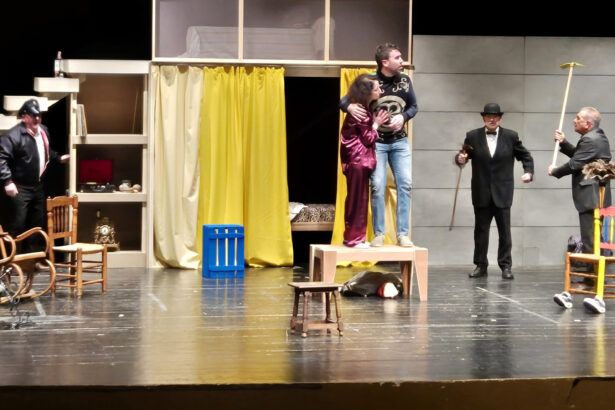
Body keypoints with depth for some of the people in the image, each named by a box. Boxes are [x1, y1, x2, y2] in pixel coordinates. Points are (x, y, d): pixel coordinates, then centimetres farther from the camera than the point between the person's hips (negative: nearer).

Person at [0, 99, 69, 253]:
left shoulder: (43, 131, 6)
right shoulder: (14, 135, -21)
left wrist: (58, 157, 20)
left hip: (37, 186, 8)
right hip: (20, 188, -8)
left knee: (37, 224, 17)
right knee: (16, 226, -6)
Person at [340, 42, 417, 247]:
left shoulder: (405, 80, -1)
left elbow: (414, 106, 8)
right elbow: (343, 101, -10)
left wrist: (403, 117, -13)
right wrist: (350, 107, -34)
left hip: (400, 141, 4)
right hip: (375, 142, -3)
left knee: (405, 184, -3)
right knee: (378, 186, -7)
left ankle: (403, 234, 2)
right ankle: (378, 234, 3)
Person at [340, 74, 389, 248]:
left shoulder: (362, 109, 14)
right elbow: (368, 138, -12)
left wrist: (374, 122, 5)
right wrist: (376, 124, -1)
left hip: (358, 160, 10)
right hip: (358, 160, -10)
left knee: (357, 200, 12)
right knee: (357, 200, -5)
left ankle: (353, 237, 16)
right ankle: (354, 238, -1)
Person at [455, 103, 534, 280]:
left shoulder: (511, 136, 2)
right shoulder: (472, 136, 1)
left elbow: (525, 156, 8)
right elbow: (463, 156, 3)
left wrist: (529, 172, -9)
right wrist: (460, 159, -20)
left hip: (502, 192, 0)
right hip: (481, 193, 1)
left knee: (504, 231, 2)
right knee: (480, 231, 7)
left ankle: (506, 266, 10)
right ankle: (480, 265, 15)